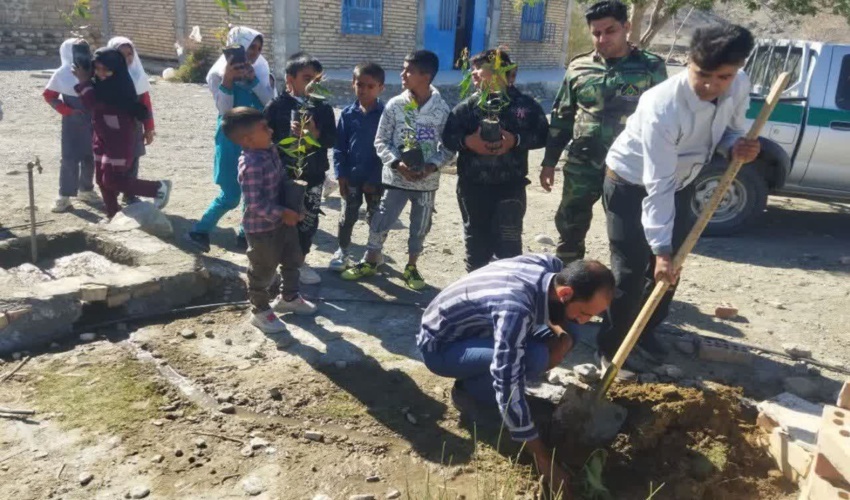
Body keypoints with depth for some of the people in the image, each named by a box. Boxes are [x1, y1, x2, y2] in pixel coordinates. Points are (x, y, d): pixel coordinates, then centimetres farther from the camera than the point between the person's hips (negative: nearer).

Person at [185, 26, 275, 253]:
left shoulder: (260, 69, 2)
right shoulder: (219, 73, -8)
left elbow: (270, 101, -7)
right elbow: (225, 110, -16)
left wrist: (253, 79, -18)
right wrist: (227, 80, -25)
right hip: (232, 139, -4)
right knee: (231, 195, -4)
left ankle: (246, 234, 23)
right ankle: (199, 231, 15)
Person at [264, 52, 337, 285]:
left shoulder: (323, 108, 1)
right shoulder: (276, 106, -7)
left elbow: (331, 140, -5)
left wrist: (315, 134, -22)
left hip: (313, 176, 3)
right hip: (283, 175, -3)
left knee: (308, 221, 12)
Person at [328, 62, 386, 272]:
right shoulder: (347, 113, -3)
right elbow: (339, 147, 1)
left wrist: (375, 178, -12)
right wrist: (341, 174, -6)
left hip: (376, 178, -2)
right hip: (351, 176, 2)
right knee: (347, 216, 13)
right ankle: (342, 251, 30)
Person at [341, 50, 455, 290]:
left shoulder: (442, 109, -7)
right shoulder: (394, 105, -6)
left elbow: (449, 147, -2)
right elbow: (381, 141, -2)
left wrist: (432, 166, -18)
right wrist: (397, 163, -17)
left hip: (427, 181, 0)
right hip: (396, 178, 0)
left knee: (420, 228, 14)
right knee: (380, 222, 6)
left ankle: (411, 267, 34)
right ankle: (370, 262, 27)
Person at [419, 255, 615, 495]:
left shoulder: (553, 266, -14)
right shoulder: (515, 308, -37)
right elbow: (508, 386, -35)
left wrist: (558, 330, -11)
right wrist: (542, 456, -27)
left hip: (475, 328, 8)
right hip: (440, 345, -8)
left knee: (561, 341, -5)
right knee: (534, 357, -29)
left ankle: (477, 380, 7)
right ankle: (468, 391, -4)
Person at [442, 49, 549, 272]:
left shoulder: (525, 104, -1)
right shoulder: (467, 106, 4)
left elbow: (542, 135, -3)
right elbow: (448, 136, 0)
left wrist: (516, 140, -18)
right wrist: (467, 141, -19)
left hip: (510, 186, -2)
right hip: (472, 186, 2)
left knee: (508, 242, 0)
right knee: (476, 238, 14)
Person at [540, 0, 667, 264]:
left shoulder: (651, 67, -2)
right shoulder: (578, 68, 5)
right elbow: (561, 117, 11)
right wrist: (549, 161, 9)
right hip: (582, 165, 3)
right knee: (569, 226, 10)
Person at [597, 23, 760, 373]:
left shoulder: (739, 86, -17)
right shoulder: (662, 108, -36)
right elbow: (657, 186, -34)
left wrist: (737, 146, -23)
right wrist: (661, 248, -34)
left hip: (681, 181, 7)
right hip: (631, 182, -6)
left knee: (671, 267, 12)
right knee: (630, 271, -8)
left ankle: (646, 333, 31)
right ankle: (610, 349, 8)